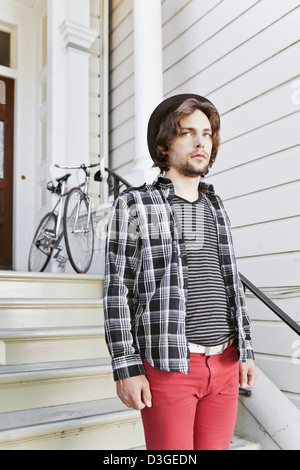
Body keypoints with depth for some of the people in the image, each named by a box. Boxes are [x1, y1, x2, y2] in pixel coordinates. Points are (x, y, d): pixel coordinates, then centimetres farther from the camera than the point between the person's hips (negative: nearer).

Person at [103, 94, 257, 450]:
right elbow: (117, 290, -6)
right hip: (168, 365, -5)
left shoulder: (215, 209, 13)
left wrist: (246, 350, 12)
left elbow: (231, 283, 16)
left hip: (224, 365, 5)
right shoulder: (133, 205, -3)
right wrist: (126, 367, -11)